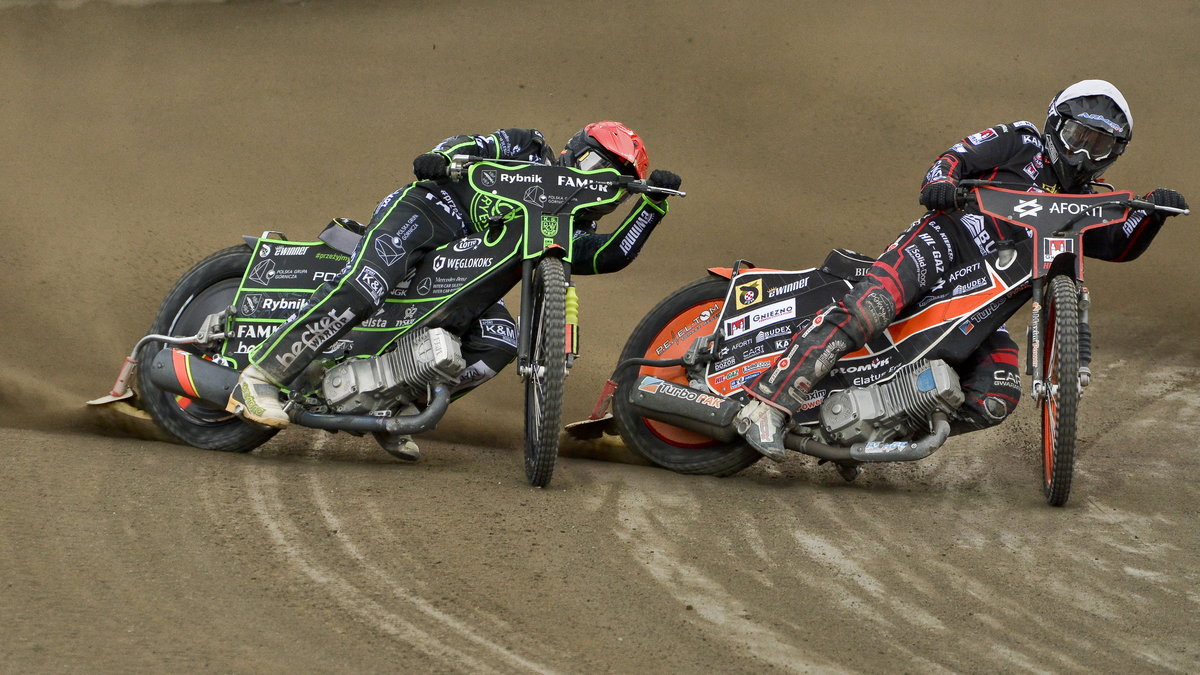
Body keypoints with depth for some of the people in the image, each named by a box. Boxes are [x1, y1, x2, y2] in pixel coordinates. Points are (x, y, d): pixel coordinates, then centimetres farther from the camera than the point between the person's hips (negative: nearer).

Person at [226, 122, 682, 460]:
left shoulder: (569, 229, 20)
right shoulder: (528, 150, 11)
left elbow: (613, 255, 6)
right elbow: (471, 146, 2)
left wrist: (652, 205, -2)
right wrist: (439, 158, -21)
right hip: (420, 212, -6)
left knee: (499, 343, -18)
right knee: (360, 291, -32)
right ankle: (260, 378, -33)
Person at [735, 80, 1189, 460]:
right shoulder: (1023, 144, 13)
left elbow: (1122, 245, 15)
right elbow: (960, 155, 2)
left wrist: (1153, 211, -4)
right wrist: (941, 179, -21)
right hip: (945, 238, -6)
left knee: (997, 399, -16)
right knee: (870, 307, -33)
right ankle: (769, 404, -41)